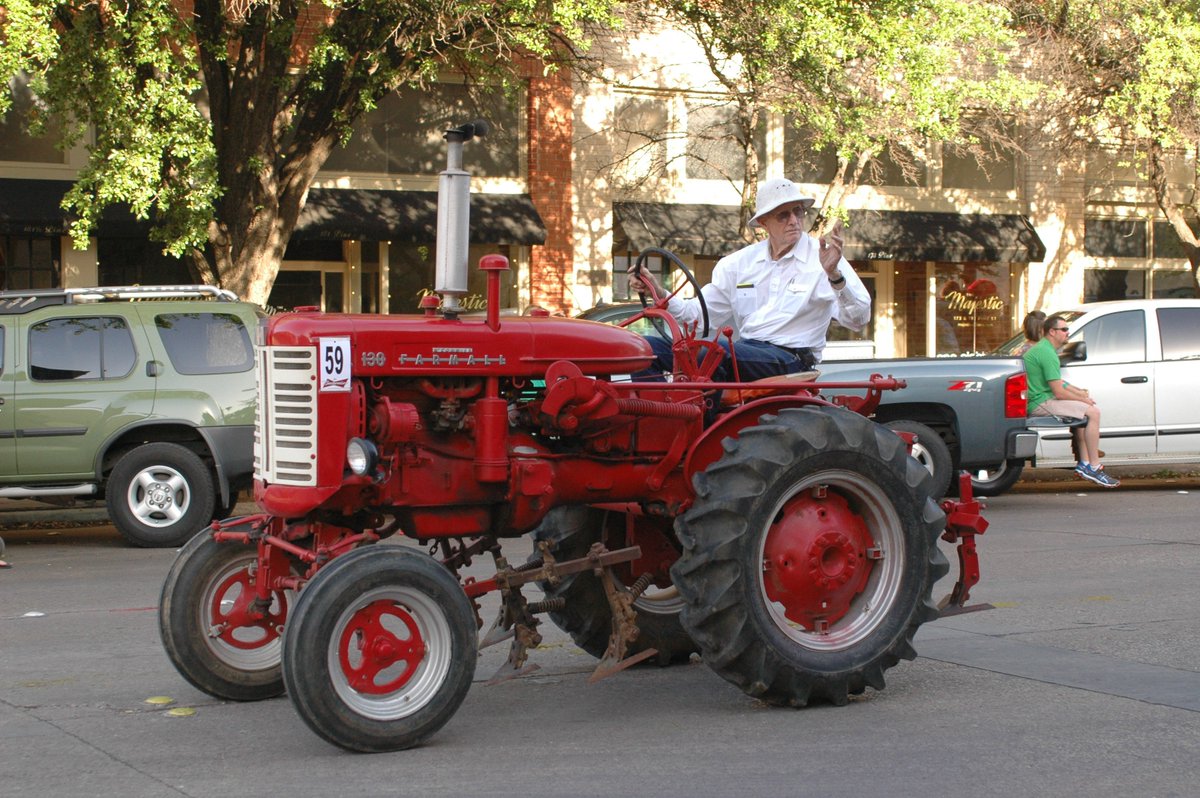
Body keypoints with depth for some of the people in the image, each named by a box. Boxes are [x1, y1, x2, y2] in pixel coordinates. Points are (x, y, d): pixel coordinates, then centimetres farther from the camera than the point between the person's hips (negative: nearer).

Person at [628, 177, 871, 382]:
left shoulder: (821, 259, 1)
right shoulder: (740, 262, 18)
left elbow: (858, 319, -9)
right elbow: (699, 313, 20)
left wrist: (834, 275, -26)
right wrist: (659, 294, 4)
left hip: (790, 360, -6)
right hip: (743, 351, 6)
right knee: (648, 348, -11)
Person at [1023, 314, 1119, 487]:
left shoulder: (1040, 348, 18)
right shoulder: (1047, 353, -17)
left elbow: (1058, 383, 25)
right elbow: (1059, 392, -19)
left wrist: (1081, 393, 13)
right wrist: (1083, 399, -4)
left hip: (1037, 400, 11)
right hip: (1041, 404, -11)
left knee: (1083, 411, 24)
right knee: (1092, 412, -15)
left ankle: (1084, 463, 19)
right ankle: (1094, 468, -14)